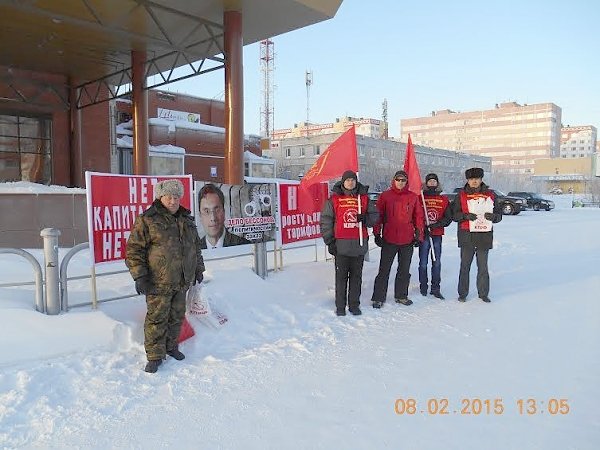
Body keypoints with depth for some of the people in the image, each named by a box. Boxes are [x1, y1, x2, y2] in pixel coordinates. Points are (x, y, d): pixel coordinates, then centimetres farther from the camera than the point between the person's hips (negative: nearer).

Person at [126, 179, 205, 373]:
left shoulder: (187, 220, 12)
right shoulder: (147, 220, -7)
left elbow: (196, 246, 23)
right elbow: (134, 249, -8)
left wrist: (199, 269, 23)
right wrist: (139, 276, -13)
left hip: (182, 282, 6)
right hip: (158, 283, -6)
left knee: (177, 317, 15)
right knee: (157, 319, 0)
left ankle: (171, 346, 34)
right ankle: (155, 356, 12)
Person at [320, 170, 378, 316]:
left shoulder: (364, 198, 9)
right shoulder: (334, 199, 2)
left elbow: (374, 216, 14)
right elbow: (325, 221, 2)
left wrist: (365, 219, -8)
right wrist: (329, 241, -2)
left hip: (359, 245, 2)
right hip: (341, 245, -2)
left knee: (356, 276, 9)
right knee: (341, 276, 4)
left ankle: (354, 305, 20)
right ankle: (340, 306, 14)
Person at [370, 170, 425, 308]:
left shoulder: (413, 197, 5)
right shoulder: (385, 196, -1)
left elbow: (419, 217, 9)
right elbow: (378, 216, 0)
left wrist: (419, 235, 6)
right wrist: (377, 234, -3)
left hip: (407, 240, 3)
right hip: (389, 240, -3)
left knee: (404, 270, 13)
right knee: (384, 270, 2)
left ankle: (401, 295, 27)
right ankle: (378, 298, 9)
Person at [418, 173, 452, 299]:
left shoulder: (444, 200, 8)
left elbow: (448, 218, 3)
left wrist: (436, 225, -11)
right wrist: (423, 228, -10)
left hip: (437, 235, 2)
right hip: (424, 235, -2)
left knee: (437, 262, 3)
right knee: (423, 263, 2)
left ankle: (435, 288, 11)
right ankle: (423, 286, 15)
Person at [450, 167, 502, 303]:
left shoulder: (490, 195, 8)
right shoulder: (461, 195, 4)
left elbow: (499, 214, 11)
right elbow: (454, 214, 1)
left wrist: (493, 216, -12)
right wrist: (465, 216, -17)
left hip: (484, 237, 1)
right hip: (467, 237, -1)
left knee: (483, 267, 7)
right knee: (465, 266, 5)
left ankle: (483, 294, 19)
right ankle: (462, 294, 14)